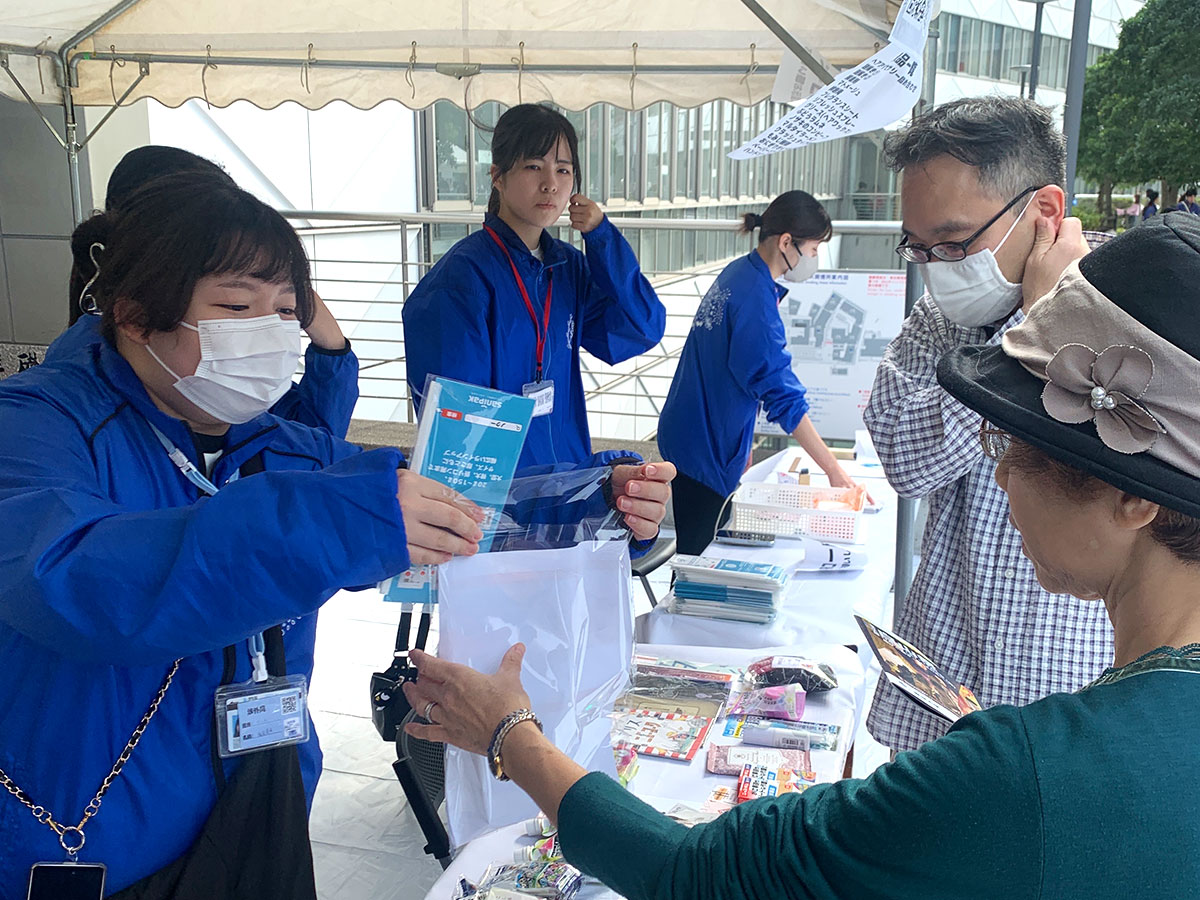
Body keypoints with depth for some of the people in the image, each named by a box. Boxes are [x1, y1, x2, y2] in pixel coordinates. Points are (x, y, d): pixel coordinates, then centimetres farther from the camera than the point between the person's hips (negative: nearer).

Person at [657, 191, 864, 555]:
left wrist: (742, 448, 19)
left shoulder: (736, 273, 8)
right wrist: (834, 469, -18)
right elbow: (783, 394, -22)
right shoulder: (756, 297, -21)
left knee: (697, 551, 17)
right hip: (706, 450, -9)